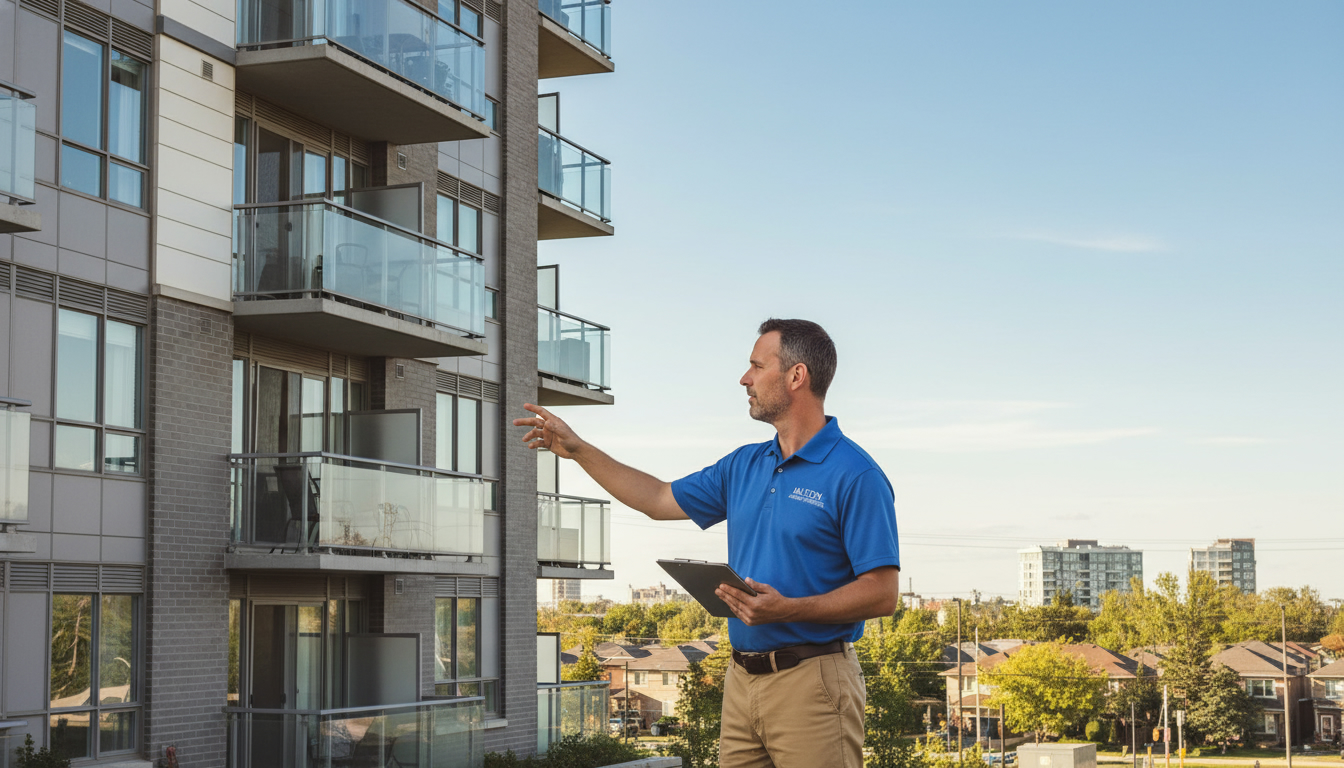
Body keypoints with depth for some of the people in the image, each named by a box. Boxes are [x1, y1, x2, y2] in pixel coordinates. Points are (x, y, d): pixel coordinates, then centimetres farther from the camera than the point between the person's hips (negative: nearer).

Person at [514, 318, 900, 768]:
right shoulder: (744, 466, 15)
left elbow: (882, 594, -14)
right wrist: (577, 450, 23)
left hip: (810, 681, -7)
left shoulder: (856, 476, -10)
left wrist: (789, 609, -24)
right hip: (742, 680, 7)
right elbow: (660, 500, 25)